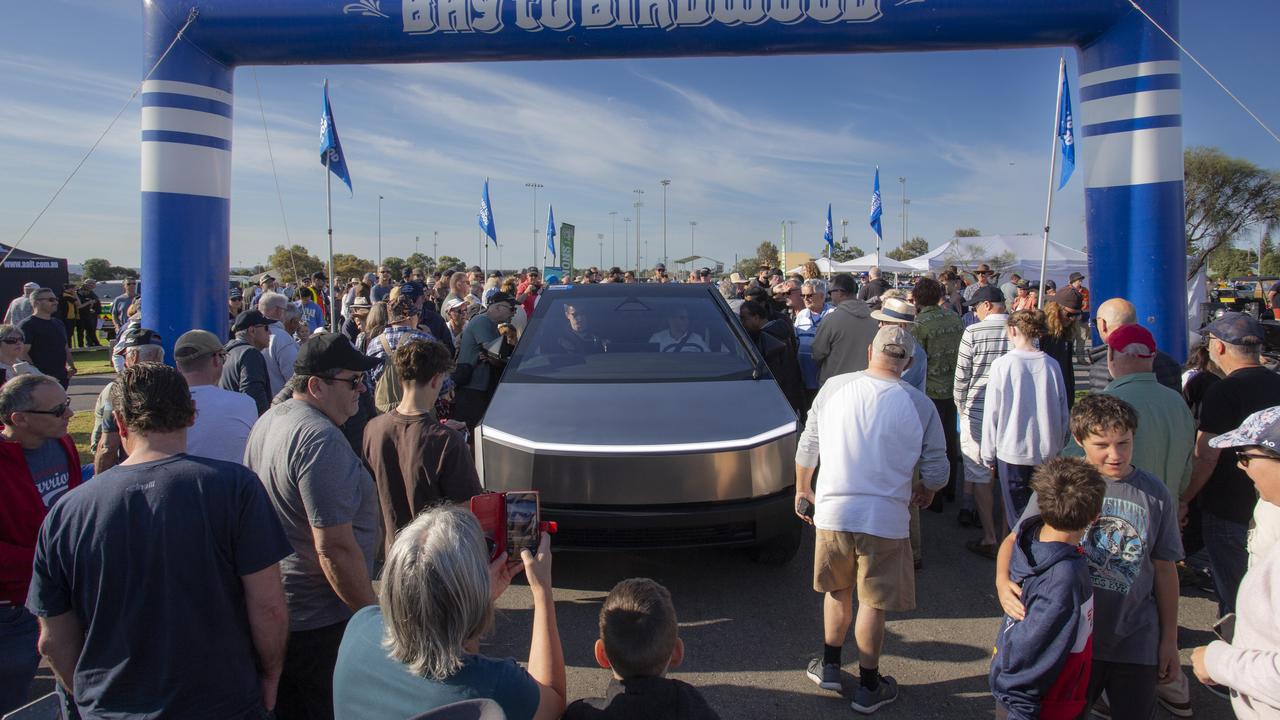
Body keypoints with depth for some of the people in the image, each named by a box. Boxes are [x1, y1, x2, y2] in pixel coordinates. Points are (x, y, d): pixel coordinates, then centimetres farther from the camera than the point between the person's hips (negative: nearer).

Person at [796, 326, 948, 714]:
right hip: (885, 518, -2)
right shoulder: (920, 404, -7)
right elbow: (937, 470, -1)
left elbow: (807, 447, 5)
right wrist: (925, 492, 22)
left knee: (837, 591, 22)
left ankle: (829, 667, 35)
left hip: (832, 511, 2)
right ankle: (868, 687, 24)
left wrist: (803, 490, 21)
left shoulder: (834, 387, -3)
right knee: (873, 603, 12)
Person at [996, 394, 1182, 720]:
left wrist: (1170, 640, 8)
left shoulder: (1154, 494, -3)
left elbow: (1164, 568, 5)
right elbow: (1014, 540, -5)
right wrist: (1003, 582, -26)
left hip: (1137, 642, 2)